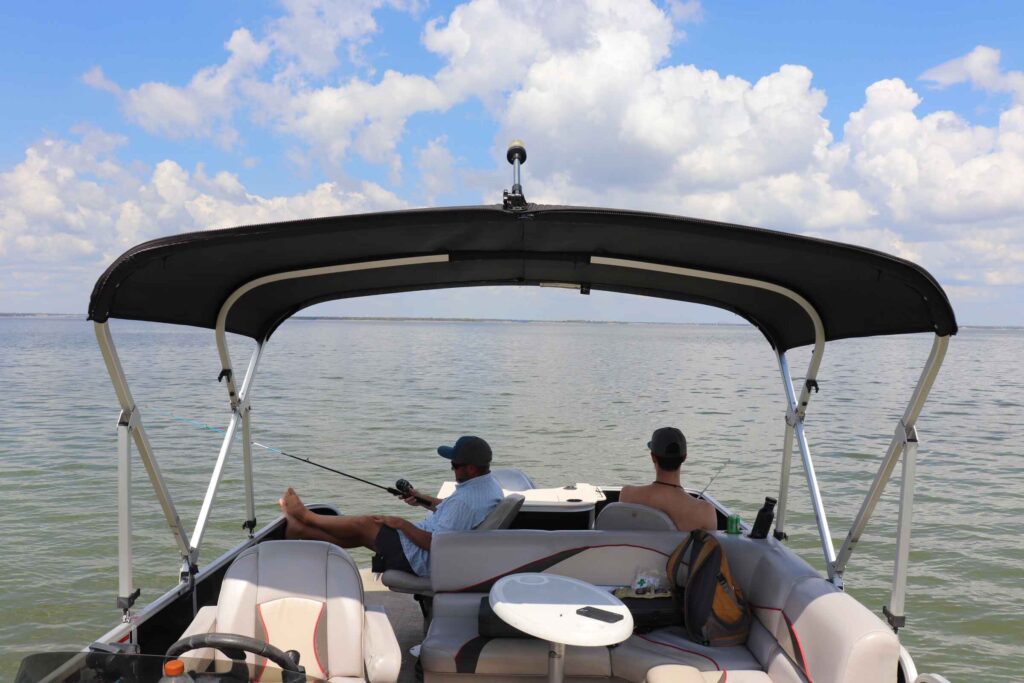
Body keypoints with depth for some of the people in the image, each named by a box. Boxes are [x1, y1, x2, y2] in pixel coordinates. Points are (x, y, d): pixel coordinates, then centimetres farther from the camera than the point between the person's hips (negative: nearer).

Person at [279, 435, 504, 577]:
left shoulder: (465, 499, -32)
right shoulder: (491, 486, -1)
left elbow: (434, 543, -31)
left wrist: (401, 523, -17)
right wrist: (425, 500, 13)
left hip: (418, 559, -9)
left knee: (362, 524, 4)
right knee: (360, 536, 13)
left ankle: (305, 516, 25)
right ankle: (298, 529, 24)